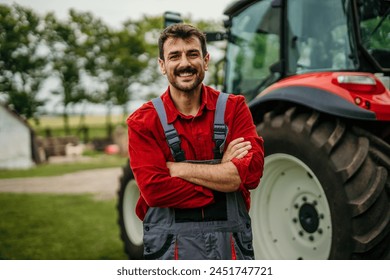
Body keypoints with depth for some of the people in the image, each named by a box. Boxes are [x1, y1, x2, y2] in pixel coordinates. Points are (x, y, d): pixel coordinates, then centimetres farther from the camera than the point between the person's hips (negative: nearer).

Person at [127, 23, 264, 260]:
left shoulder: (234, 107, 0)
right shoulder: (143, 122, -4)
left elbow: (252, 171, -14)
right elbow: (154, 189, -16)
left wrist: (178, 168, -16)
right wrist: (223, 171, -15)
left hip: (231, 239, 2)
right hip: (171, 244, -1)